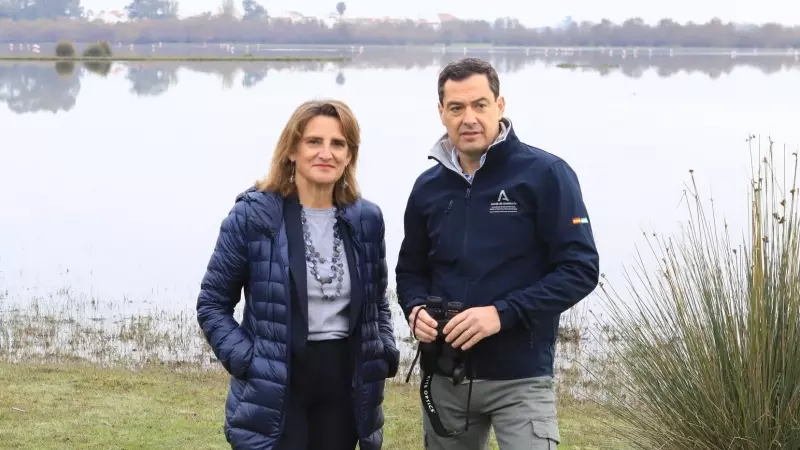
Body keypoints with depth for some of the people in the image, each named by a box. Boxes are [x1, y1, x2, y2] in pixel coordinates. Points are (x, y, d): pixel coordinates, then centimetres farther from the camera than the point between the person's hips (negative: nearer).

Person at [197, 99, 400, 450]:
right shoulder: (253, 215, -8)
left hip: (343, 389, 4)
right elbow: (212, 304, -2)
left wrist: (384, 356, 3)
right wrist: (247, 362, -13)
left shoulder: (366, 219, 5)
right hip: (274, 396, -4)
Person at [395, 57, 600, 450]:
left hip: (519, 377, -5)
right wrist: (416, 309, -4)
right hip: (443, 375, 5)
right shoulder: (428, 187, 8)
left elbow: (580, 268, -12)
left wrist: (503, 313, -21)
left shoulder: (545, 175, -8)